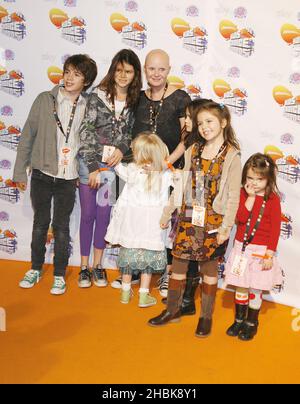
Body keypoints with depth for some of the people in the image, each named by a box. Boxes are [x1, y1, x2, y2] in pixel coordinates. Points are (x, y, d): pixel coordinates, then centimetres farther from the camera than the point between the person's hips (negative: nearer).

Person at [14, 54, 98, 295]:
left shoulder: (88, 107, -2)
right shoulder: (45, 100, -3)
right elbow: (28, 135, 0)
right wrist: (20, 170, 0)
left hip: (68, 177, 0)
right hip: (42, 173, 1)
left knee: (62, 226, 8)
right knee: (40, 222, 13)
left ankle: (59, 275, 22)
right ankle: (36, 269, 31)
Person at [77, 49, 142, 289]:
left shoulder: (135, 100, 1)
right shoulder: (98, 96, -9)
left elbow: (131, 132, 8)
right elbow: (85, 132, -11)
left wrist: (122, 148, -12)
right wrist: (93, 167, -14)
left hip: (115, 164, 2)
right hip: (90, 163, -2)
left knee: (103, 215, 11)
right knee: (88, 214, 6)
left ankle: (97, 265, 24)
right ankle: (84, 266, 19)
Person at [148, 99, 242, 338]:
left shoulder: (232, 156, -8)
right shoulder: (193, 151, 5)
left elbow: (234, 195, -10)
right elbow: (182, 185, 10)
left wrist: (226, 228, -13)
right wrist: (167, 212, 12)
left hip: (213, 220, -4)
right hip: (188, 217, 4)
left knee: (209, 268, 9)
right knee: (178, 263, 10)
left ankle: (206, 316, 25)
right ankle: (173, 310, 27)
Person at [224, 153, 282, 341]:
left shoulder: (272, 199, -9)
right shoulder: (243, 194, 0)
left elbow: (275, 228, -9)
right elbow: (241, 218, -13)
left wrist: (269, 254, -11)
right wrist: (250, 196, -19)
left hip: (260, 251, -3)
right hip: (242, 248, 3)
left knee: (255, 290, 8)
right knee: (241, 287, 14)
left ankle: (251, 323, 26)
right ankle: (239, 320, 32)